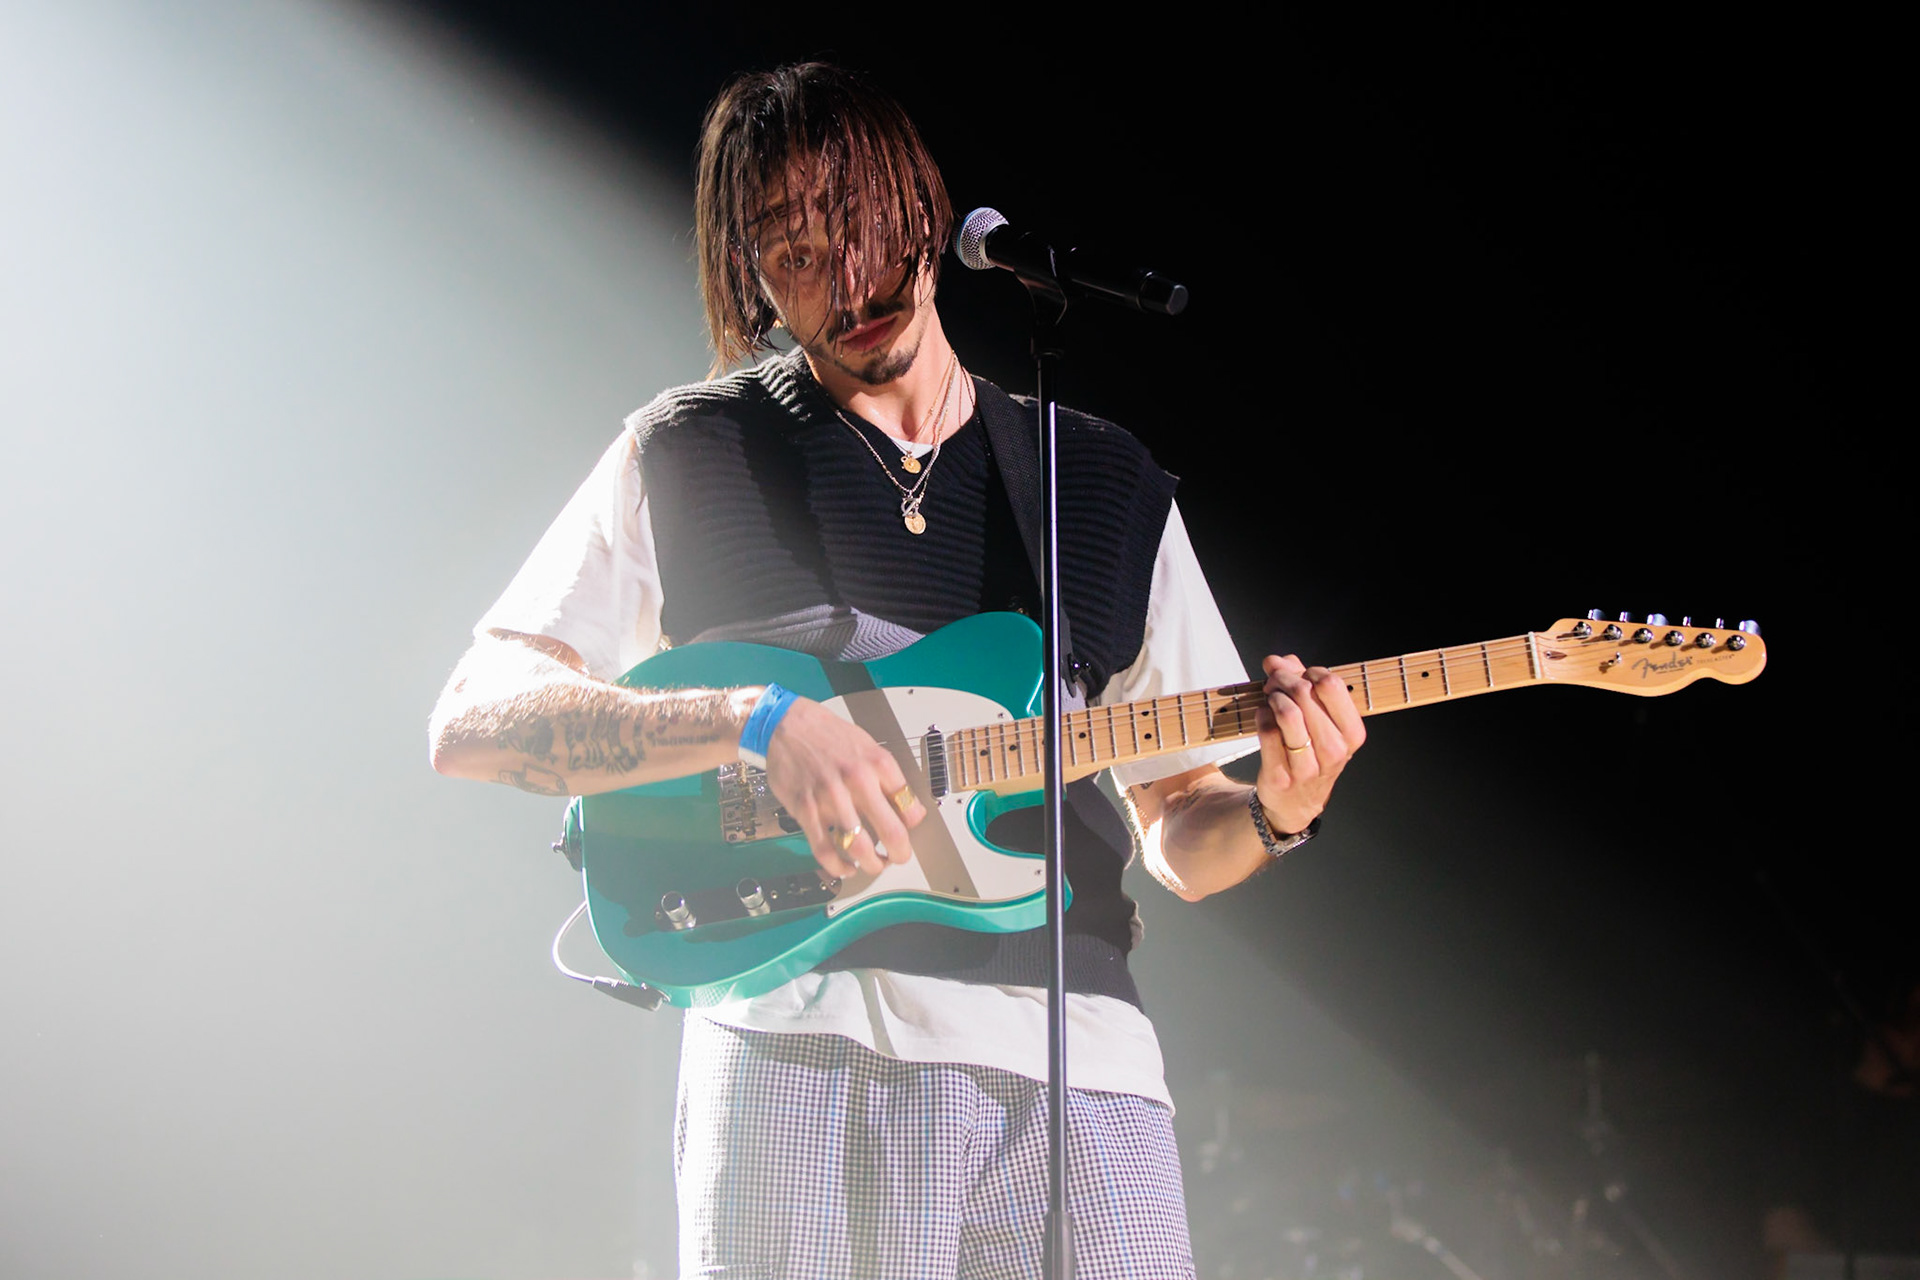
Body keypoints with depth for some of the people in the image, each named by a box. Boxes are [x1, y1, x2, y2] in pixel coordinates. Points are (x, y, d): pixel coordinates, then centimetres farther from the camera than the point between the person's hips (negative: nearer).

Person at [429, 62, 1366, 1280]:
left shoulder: (1111, 488, 17)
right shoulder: (690, 457, 9)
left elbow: (1180, 834, 20)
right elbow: (471, 721, 0)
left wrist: (1273, 814, -4)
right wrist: (762, 720, -12)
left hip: (1073, 1055, 3)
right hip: (800, 1045, -2)